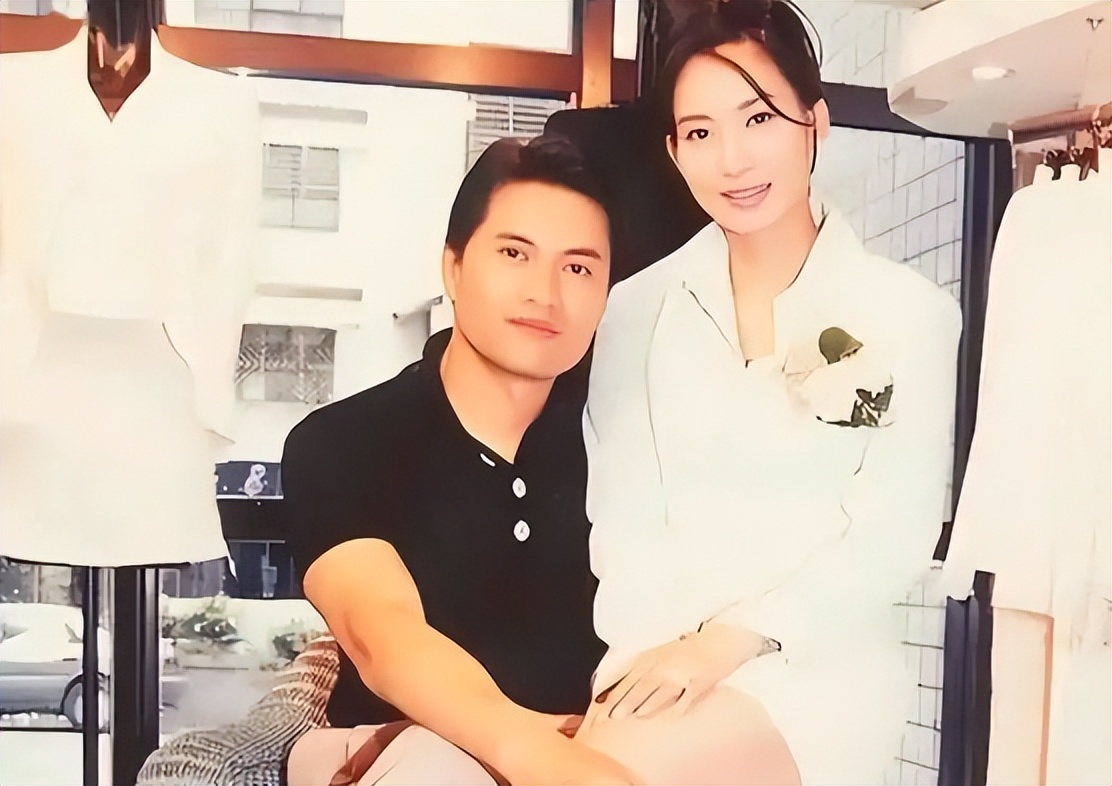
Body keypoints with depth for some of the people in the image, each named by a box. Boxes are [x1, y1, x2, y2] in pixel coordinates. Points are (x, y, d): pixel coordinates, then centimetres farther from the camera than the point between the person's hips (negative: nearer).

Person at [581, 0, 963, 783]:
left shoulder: (912, 312, 0)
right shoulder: (636, 308, 7)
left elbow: (895, 535, -5)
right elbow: (619, 514, 3)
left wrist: (731, 640, -16)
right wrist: (652, 653, -13)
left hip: (819, 662, -3)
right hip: (656, 658, 3)